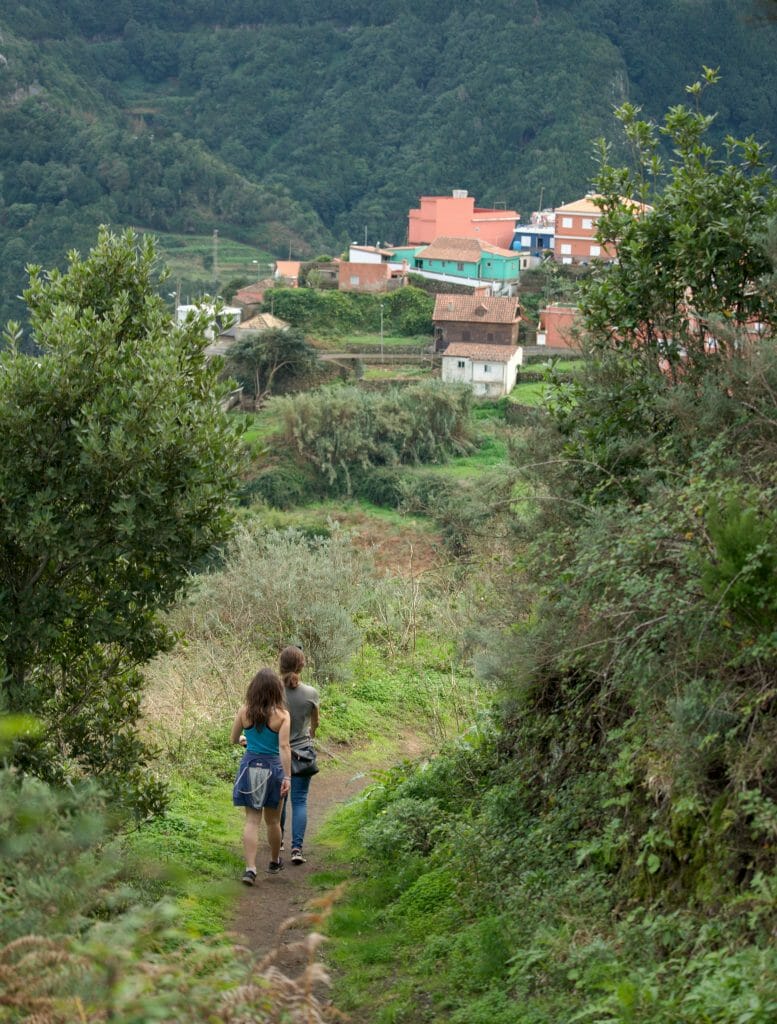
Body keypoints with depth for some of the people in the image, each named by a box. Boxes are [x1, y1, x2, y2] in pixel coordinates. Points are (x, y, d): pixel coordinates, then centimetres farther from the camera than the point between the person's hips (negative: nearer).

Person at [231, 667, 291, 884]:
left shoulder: (244, 711, -4)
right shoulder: (281, 715, -10)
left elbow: (234, 739, 8)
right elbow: (284, 747, -16)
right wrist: (287, 777, -16)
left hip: (250, 766, 1)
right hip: (273, 768, -1)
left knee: (251, 820, 2)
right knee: (272, 820, 16)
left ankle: (250, 868, -9)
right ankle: (274, 862, 34)